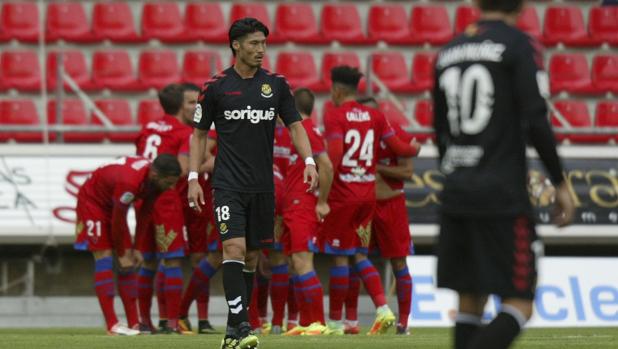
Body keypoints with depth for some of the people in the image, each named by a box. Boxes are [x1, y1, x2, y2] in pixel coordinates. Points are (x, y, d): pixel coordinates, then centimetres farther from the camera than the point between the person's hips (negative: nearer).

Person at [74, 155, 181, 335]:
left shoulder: (153, 178, -16)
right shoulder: (129, 182, -40)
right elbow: (117, 222, -27)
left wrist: (136, 249, 0)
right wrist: (122, 255, -15)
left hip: (112, 203, 8)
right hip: (93, 200, -8)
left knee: (129, 261, 1)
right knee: (104, 257, -15)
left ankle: (134, 324, 2)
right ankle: (112, 325, -18)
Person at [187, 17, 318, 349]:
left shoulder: (276, 84, 6)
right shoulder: (215, 87, -1)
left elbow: (295, 125, 9)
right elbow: (199, 134, 6)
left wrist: (308, 161, -6)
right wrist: (193, 178, -2)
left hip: (262, 185, 4)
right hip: (228, 184, -4)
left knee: (251, 256, 7)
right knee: (234, 248, -18)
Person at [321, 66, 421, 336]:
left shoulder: (334, 117, -9)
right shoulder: (374, 116, 7)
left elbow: (334, 154, -21)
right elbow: (397, 147, 7)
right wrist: (415, 149, 28)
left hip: (342, 195, -5)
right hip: (368, 194, 5)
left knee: (340, 258, 1)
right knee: (360, 256, 14)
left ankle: (335, 322, 7)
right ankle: (383, 308, -4)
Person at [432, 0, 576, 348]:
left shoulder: (450, 51, 13)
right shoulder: (520, 45, -5)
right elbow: (536, 121, -13)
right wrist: (560, 183, -5)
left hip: (456, 192, 6)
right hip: (503, 195, -6)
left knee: (470, 302, 12)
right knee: (519, 305, -4)